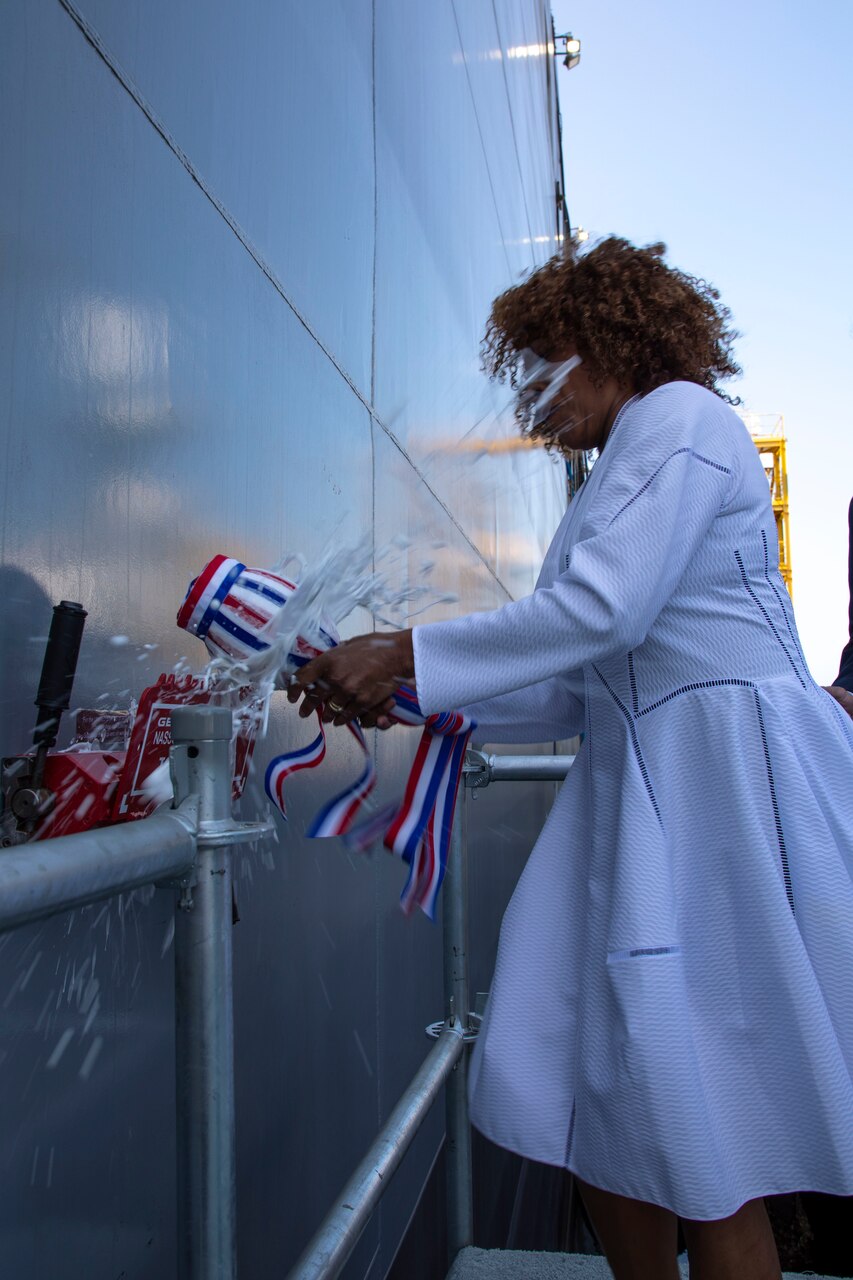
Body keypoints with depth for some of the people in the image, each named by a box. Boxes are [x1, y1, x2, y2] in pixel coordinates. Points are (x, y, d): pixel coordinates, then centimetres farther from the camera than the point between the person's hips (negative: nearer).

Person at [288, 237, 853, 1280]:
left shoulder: (679, 417, -3)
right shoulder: (629, 468, 24)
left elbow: (600, 609, -19)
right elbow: (588, 688, 16)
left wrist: (403, 656, -15)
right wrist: (423, 702, 8)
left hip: (730, 770, -9)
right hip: (646, 785, 9)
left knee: (706, 1145, -1)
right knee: (601, 1117, 9)